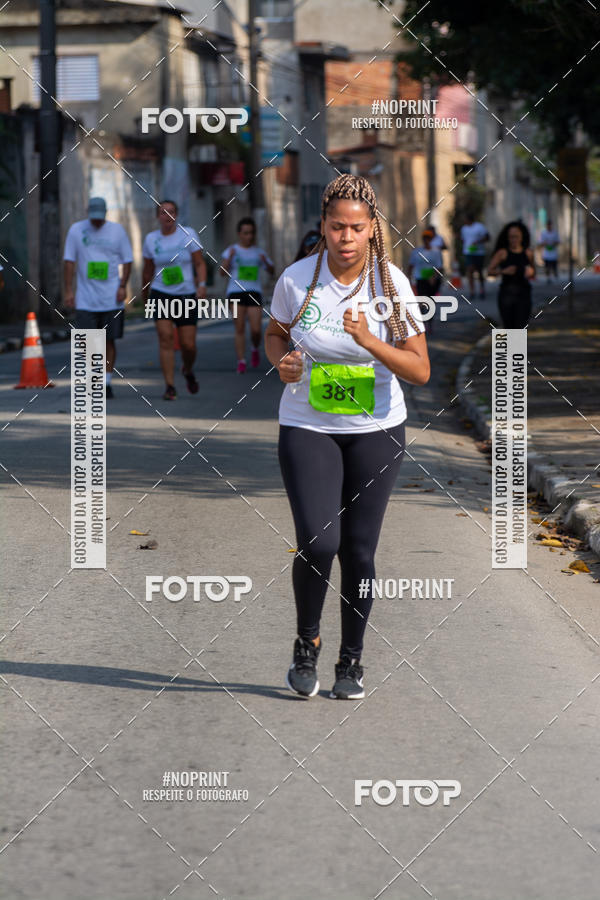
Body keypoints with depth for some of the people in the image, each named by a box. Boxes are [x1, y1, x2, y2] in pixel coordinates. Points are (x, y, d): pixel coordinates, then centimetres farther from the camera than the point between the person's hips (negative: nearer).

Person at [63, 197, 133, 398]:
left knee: (109, 341, 3)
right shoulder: (76, 230, 3)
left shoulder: (117, 230, 4)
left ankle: (107, 383, 11)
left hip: (112, 299, 0)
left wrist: (123, 286, -6)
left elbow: (127, 261, 7)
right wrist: (68, 290, -4)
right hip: (86, 299, 0)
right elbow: (69, 261, 3)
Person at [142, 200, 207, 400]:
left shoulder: (188, 234, -2)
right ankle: (170, 386, -13)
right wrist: (144, 295, 22)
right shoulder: (151, 239, 3)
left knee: (188, 344, -2)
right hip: (161, 294, 0)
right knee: (165, 338, -15)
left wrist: (202, 285, -17)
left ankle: (188, 370, 32)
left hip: (186, 295, 0)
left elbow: (200, 263, -2)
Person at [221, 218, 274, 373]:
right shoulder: (231, 251, 5)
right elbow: (223, 271, -5)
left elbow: (271, 272, 13)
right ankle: (241, 361, 0)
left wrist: (265, 262, -7)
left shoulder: (258, 252, 12)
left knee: (256, 329, -7)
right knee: (240, 328, -5)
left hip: (254, 293, 1)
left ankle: (255, 349, 24)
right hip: (236, 292, -1)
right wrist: (230, 257, -19)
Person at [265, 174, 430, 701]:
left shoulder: (391, 282, -9)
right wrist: (283, 362, -9)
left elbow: (420, 370, -9)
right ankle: (307, 642, 10)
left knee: (358, 549, 2)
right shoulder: (297, 279, -7)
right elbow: (275, 334, 13)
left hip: (377, 431, 0)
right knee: (318, 542, -16)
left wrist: (369, 341, -24)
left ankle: (352, 660, 20)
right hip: (307, 426, 0)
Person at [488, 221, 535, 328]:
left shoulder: (528, 253, 4)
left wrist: (530, 272, -7)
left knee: (520, 329, -9)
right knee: (509, 328, 6)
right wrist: (503, 271, -20)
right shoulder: (502, 253, -2)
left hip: (523, 294, 0)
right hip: (506, 294, 0)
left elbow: (533, 275, 16)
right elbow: (490, 271, -4)